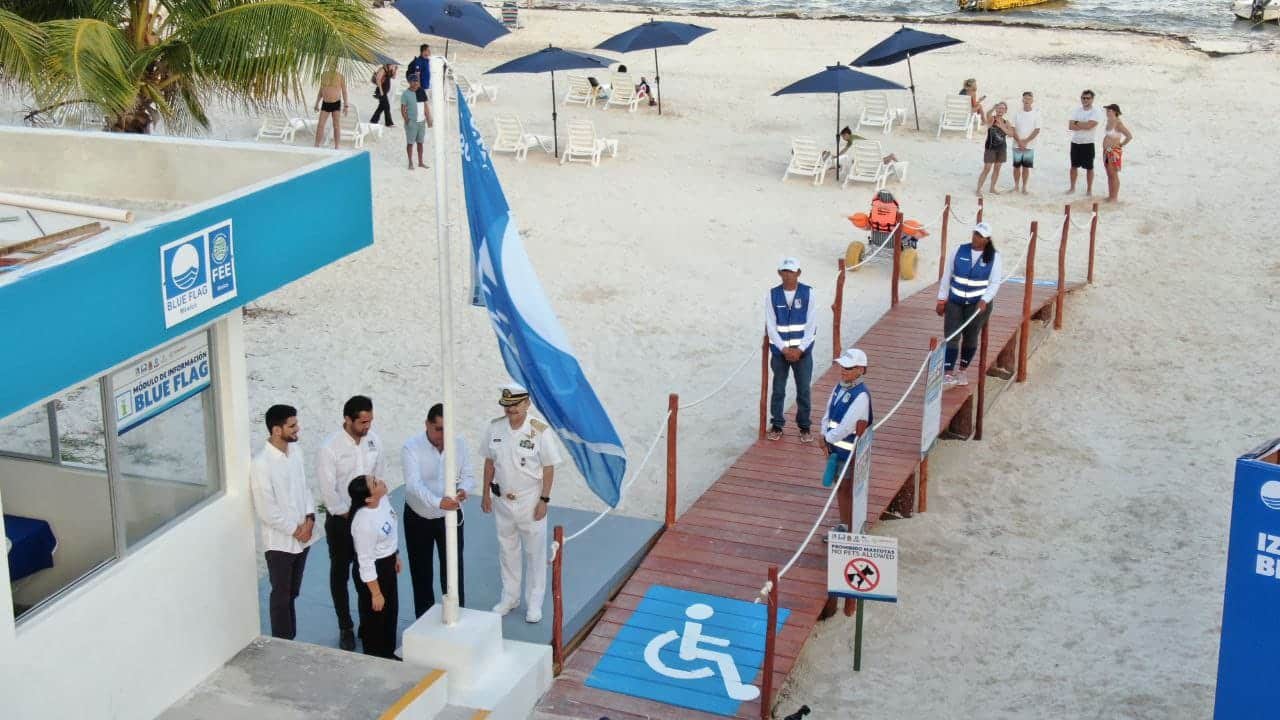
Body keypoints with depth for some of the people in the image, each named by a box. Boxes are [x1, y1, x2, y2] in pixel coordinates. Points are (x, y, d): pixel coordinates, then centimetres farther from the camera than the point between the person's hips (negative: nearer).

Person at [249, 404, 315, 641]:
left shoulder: (295, 452, 1)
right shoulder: (261, 464, -23)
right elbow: (266, 510, -21)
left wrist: (309, 518, -5)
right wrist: (294, 530, -14)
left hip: (302, 538, 7)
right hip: (280, 541, -7)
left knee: (292, 593, 19)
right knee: (281, 595, 7)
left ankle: (290, 640, 33)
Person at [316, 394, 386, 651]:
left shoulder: (373, 440, -5)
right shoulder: (330, 448, -20)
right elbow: (328, 490, -17)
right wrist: (349, 516, -13)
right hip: (340, 520, -4)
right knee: (340, 575, 9)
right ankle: (345, 628, 22)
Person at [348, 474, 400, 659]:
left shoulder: (382, 499, -12)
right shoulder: (364, 523, -36)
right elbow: (366, 562, -26)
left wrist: (396, 555, 20)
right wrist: (375, 593, -18)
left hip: (388, 564, 9)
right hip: (374, 570, -9)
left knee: (391, 611, 25)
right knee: (375, 616, 12)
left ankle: (388, 654, 45)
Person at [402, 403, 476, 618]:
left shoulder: (459, 443, -10)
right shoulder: (411, 447, -22)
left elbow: (469, 476, -3)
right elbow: (414, 485, -33)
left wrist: (464, 490, -29)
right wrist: (438, 502, -51)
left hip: (450, 517, 2)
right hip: (418, 519, -2)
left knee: (453, 571, 4)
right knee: (421, 573, 12)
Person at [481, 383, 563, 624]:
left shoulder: (539, 431, -17)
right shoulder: (494, 427, -6)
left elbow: (549, 468, -10)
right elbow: (489, 462, 5)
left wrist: (544, 500, -11)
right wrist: (486, 494, 6)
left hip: (530, 502, -4)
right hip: (502, 501, 4)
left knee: (535, 553, 7)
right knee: (507, 550, 17)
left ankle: (534, 603, 20)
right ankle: (509, 597, 33)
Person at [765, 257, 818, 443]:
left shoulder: (808, 293, -7)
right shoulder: (772, 295, -4)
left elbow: (811, 325, -6)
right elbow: (771, 326, -4)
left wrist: (800, 349, -12)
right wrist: (784, 349, -12)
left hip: (803, 351, -1)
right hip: (779, 351, 1)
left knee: (804, 391, 6)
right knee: (778, 390, 9)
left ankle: (804, 427, 20)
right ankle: (776, 425, 22)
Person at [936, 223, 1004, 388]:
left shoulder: (993, 256, -5)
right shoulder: (960, 250, -2)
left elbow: (995, 283, -4)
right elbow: (947, 275, 4)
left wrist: (984, 300, -20)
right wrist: (942, 299, 3)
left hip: (978, 304, -1)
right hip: (955, 302, 1)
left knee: (970, 337, 7)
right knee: (951, 337, -7)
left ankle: (962, 371, 23)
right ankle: (948, 375, -8)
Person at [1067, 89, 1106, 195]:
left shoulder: (1096, 112, -8)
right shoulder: (1076, 111, 5)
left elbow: (1089, 125, -23)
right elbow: (1070, 126, -6)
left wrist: (1077, 123, -9)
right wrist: (1084, 126, -16)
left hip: (1088, 144, -4)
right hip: (1075, 143, 4)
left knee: (1089, 168, 3)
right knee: (1074, 166, 13)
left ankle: (1089, 189, 13)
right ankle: (1072, 187, 24)